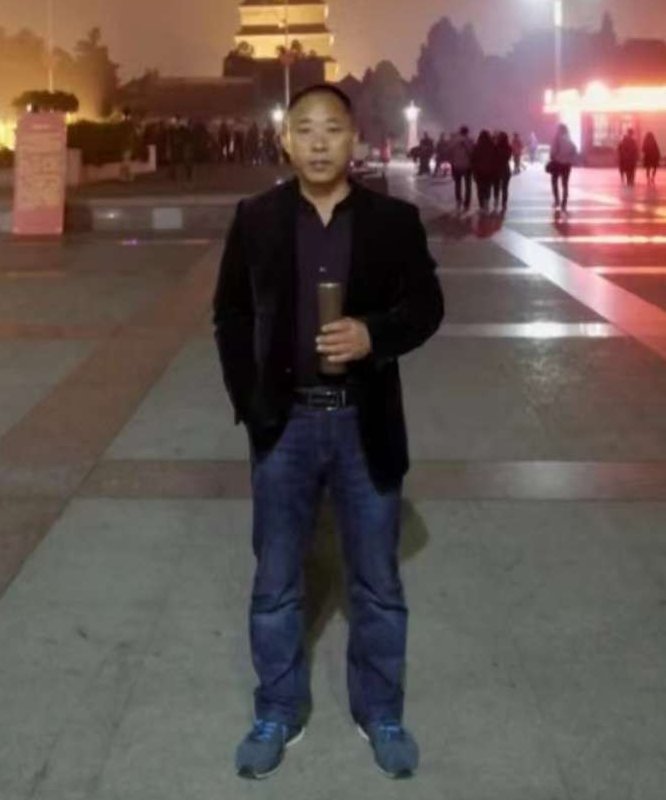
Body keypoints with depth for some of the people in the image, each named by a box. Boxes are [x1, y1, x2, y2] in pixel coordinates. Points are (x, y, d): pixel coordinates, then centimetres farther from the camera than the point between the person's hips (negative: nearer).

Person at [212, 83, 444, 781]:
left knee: (377, 583, 11)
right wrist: (247, 400, -4)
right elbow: (231, 313, 5)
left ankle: (381, 714, 29)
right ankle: (278, 713, 29)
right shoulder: (255, 219, 0)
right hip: (284, 422, 1)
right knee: (275, 583, 11)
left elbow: (426, 305, 1)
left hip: (365, 423, 0)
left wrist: (376, 335, -19)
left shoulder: (394, 219, -3)